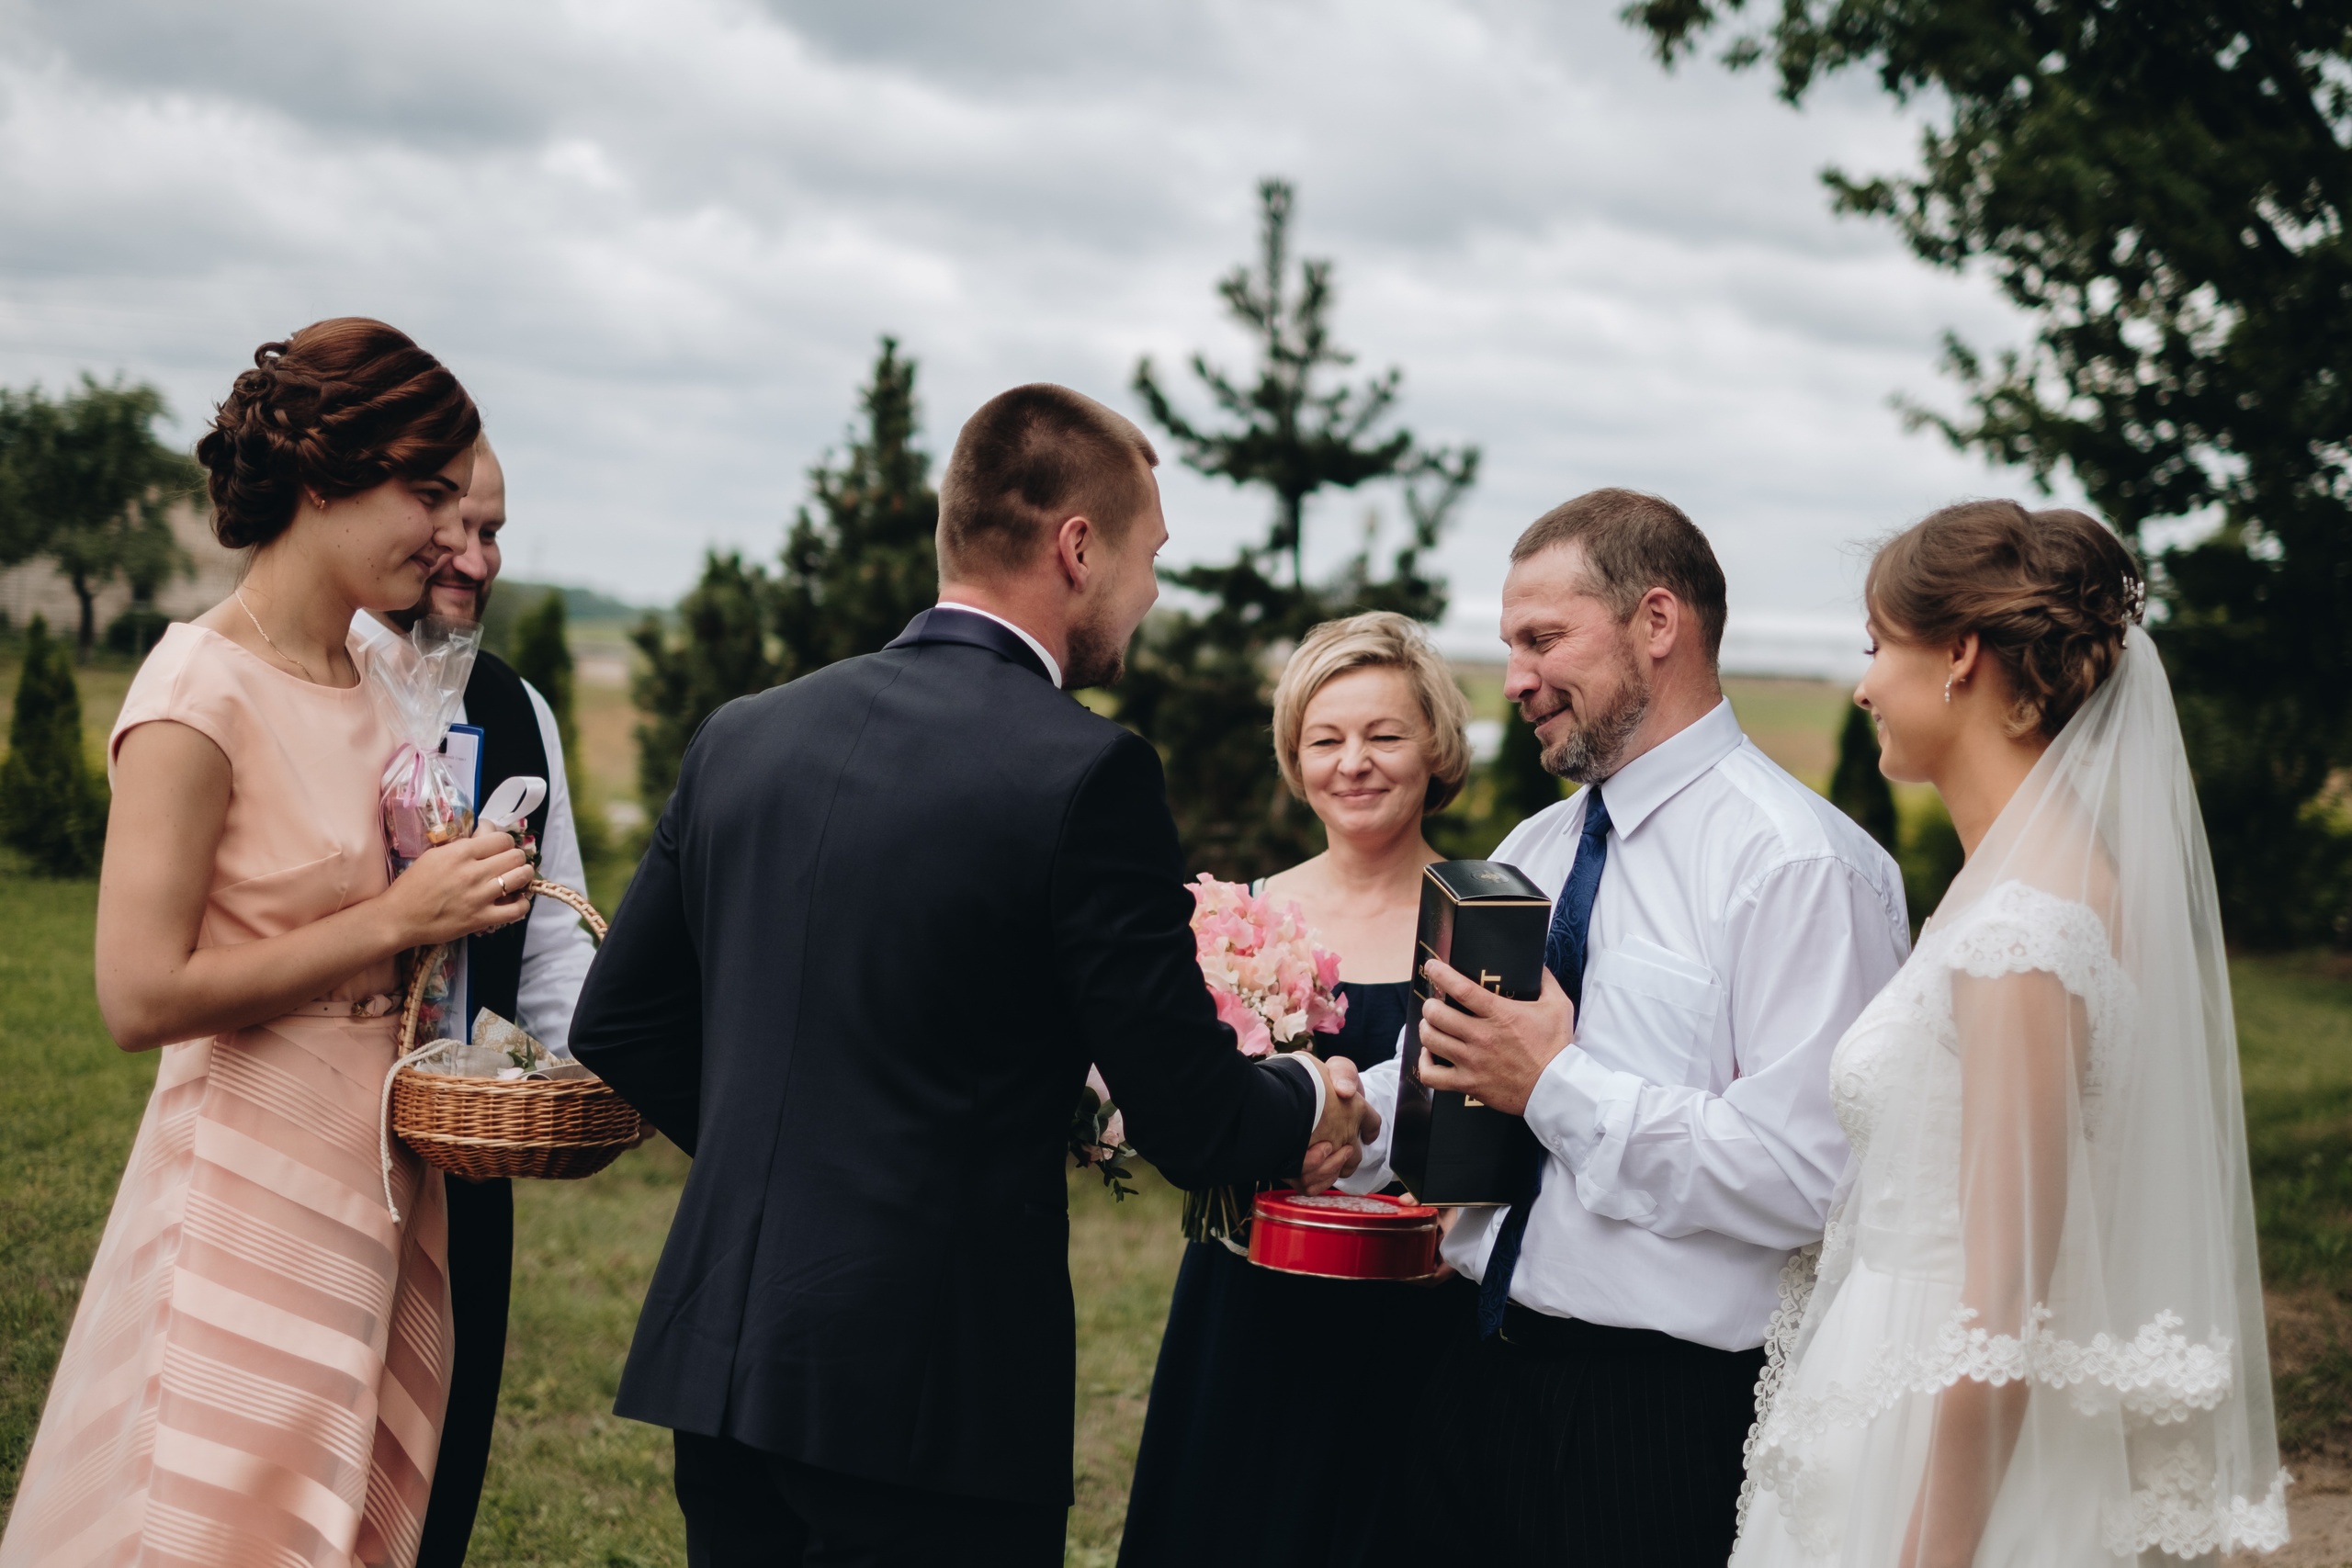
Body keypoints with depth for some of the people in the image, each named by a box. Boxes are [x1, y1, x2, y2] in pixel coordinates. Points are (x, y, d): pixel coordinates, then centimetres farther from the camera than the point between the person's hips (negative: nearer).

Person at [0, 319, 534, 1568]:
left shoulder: (376, 672, 8)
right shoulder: (200, 695, -16)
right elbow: (142, 997, -20)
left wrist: (484, 908, 5)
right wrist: (397, 918, -18)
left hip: (378, 1184, 8)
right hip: (253, 1194, -8)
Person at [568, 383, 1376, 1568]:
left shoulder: (743, 736, 5)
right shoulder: (1085, 774, -13)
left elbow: (616, 1025, 12)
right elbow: (1190, 1123, -11)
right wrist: (1311, 1105, 10)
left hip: (721, 1368, 6)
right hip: (935, 1394, -6)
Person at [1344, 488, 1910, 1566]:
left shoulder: (1798, 863, -14)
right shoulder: (1531, 850, 12)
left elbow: (1806, 1176, -22)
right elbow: (1435, 1080, 16)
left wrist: (1556, 1086, -18)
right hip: (1482, 1376, 7)